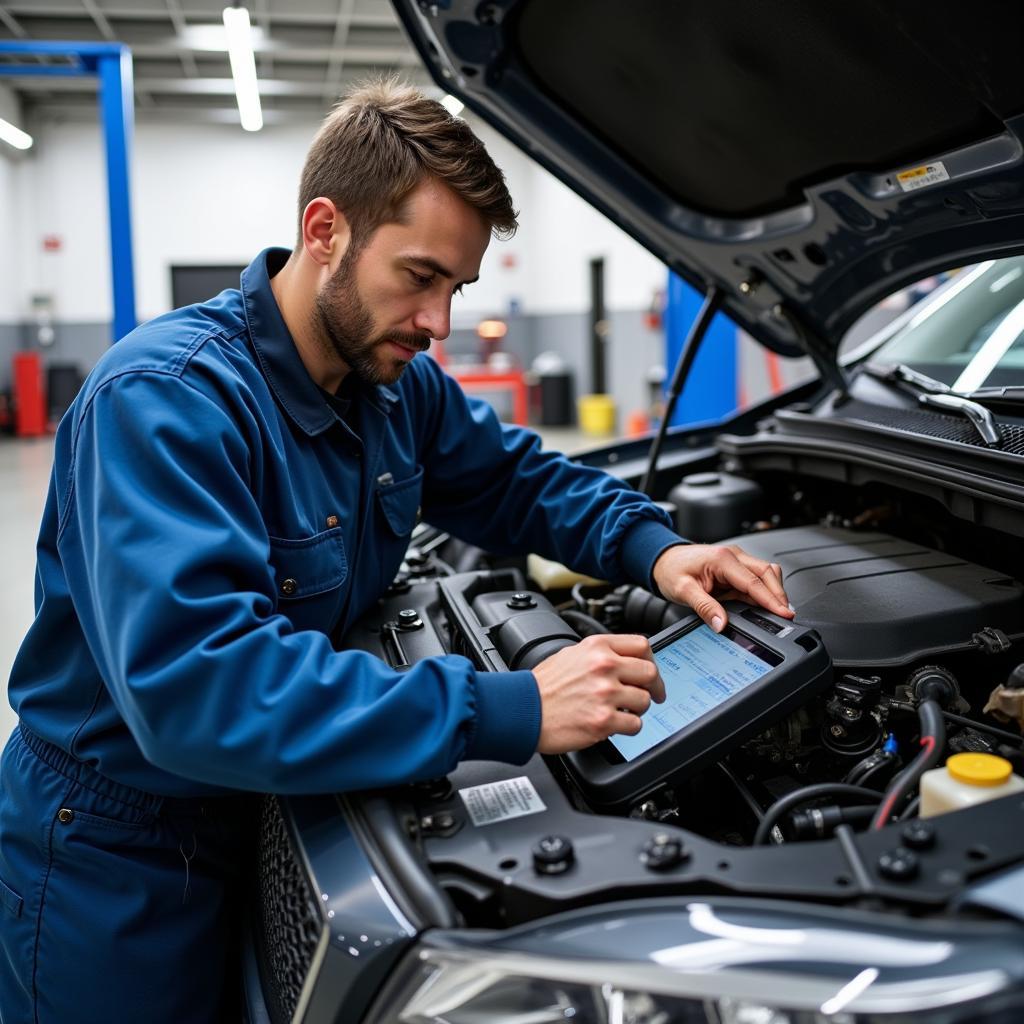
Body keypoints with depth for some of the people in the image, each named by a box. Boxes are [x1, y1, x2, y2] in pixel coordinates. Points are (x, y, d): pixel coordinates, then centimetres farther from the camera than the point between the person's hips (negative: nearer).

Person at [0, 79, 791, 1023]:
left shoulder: (401, 384, -4)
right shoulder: (163, 397, -29)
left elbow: (517, 479, 10)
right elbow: (193, 682, -40)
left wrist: (653, 548, -11)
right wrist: (510, 713, -42)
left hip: (271, 809, 7)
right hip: (113, 859, -6)